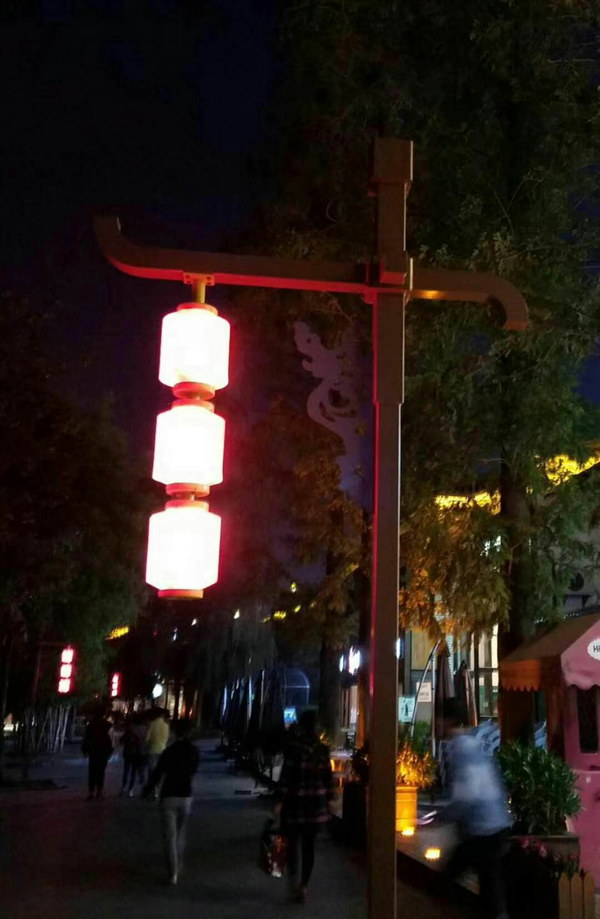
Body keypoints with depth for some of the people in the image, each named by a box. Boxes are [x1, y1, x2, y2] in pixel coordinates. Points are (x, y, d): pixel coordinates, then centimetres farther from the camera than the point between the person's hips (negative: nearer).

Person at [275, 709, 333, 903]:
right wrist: (327, 799, 15)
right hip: (316, 801, 3)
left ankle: (293, 878, -1)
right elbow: (327, 776, 7)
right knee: (308, 845, 9)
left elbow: (286, 774, -13)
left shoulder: (293, 746, -11)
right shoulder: (323, 749, 2)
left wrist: (280, 800, -11)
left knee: (293, 842, 13)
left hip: (295, 800, -3)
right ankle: (304, 886, 11)